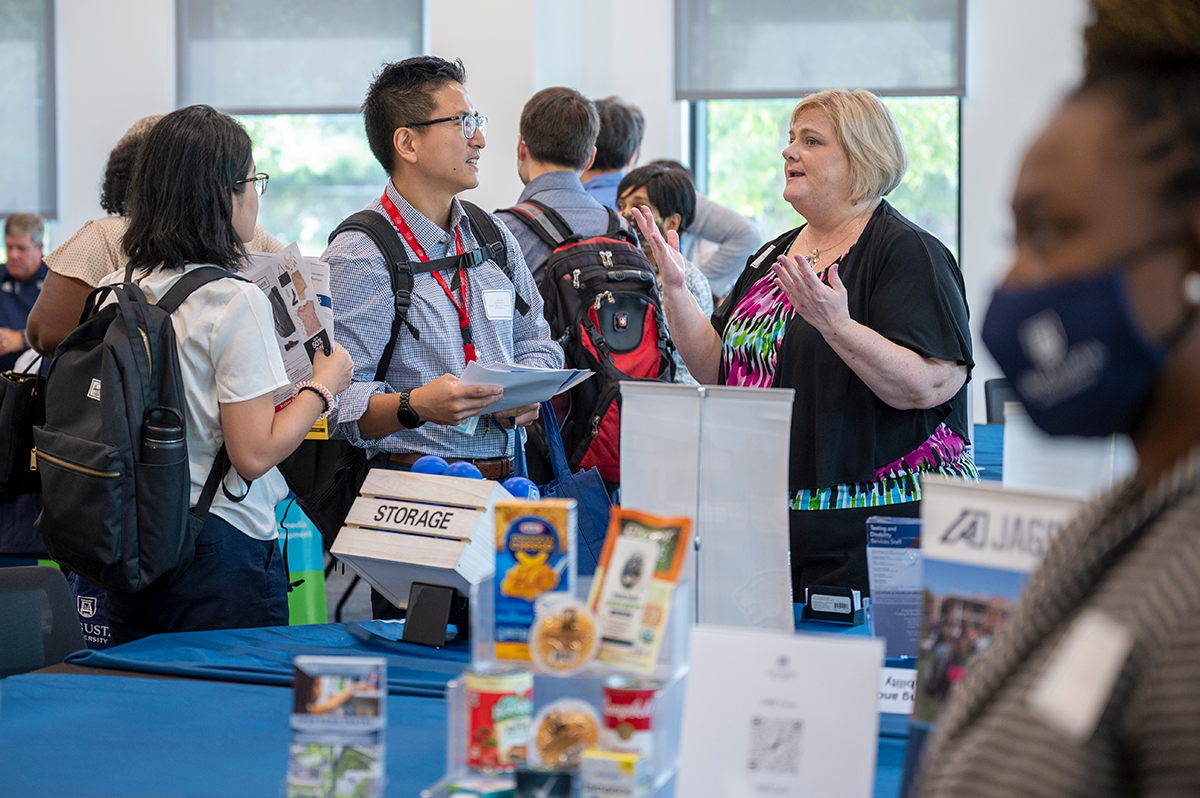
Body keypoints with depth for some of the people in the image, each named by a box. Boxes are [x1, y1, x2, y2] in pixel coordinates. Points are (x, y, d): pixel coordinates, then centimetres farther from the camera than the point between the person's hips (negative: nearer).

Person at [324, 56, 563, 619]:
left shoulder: (496, 238, 16)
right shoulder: (359, 257, -7)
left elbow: (536, 343, 22)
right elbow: (339, 401, -13)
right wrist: (415, 407, -29)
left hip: (506, 482, 6)